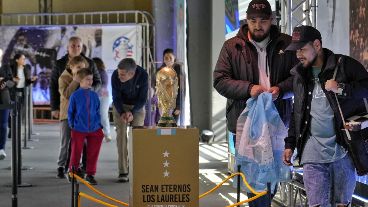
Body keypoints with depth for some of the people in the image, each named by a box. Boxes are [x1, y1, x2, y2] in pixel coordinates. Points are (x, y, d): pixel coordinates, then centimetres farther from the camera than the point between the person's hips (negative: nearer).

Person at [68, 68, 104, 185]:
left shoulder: (94, 95, 3)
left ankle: (90, 174, 19)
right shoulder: (75, 95, -7)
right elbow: (70, 112, 0)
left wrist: (99, 125, 5)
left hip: (94, 129, 3)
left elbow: (97, 111, 10)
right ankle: (72, 172, 26)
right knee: (76, 152, 8)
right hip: (79, 130, -3)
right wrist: (72, 125, -1)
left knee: (93, 153, 6)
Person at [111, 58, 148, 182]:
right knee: (121, 135, -10)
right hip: (120, 106, 0)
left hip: (137, 106, 0)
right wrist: (122, 113, -31)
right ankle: (123, 172, -10)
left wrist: (132, 112, -31)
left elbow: (143, 98, -18)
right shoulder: (115, 76, -27)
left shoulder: (143, 75, -27)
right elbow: (116, 98, -16)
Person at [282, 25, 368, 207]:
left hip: (343, 149, -3)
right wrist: (290, 144, 20)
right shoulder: (300, 75, 16)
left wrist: (342, 88, -18)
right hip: (313, 151, 3)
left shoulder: (345, 65, -1)